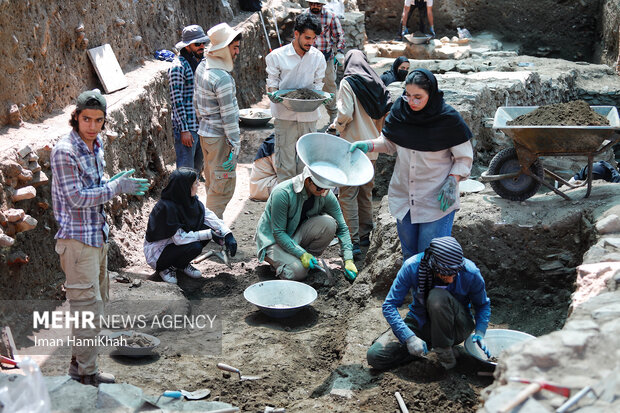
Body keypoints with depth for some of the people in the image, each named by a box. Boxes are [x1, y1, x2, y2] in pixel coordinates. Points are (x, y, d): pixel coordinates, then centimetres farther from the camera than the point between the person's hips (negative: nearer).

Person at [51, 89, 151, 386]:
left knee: (98, 299, 17)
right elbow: (76, 197, -22)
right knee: (88, 305, -3)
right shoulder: (65, 151, -19)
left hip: (97, 234, 9)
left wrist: (116, 182, 1)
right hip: (77, 238, -9)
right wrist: (117, 187, -18)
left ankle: (80, 363, 31)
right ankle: (86, 374, 10)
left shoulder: (96, 144, 8)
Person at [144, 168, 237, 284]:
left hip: (176, 242, 8)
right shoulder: (167, 207, -30)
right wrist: (209, 234, -26)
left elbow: (209, 216, -4)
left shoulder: (191, 200, -7)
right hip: (157, 251, -8)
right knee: (194, 247, -30)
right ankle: (165, 268, -3)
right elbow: (179, 238, -30)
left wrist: (228, 235, -17)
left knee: (207, 228, -10)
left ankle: (182, 264, 7)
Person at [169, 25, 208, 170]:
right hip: (187, 128, -8)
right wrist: (184, 130, -19)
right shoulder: (178, 67, -14)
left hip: (203, 126, 8)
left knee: (198, 169, 16)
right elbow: (177, 101, -16)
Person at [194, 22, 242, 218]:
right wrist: (234, 145, -16)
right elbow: (228, 116, -21)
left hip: (205, 132, 10)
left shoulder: (202, 67, 4)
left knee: (212, 180, 21)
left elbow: (196, 101, 15)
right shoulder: (223, 79, -24)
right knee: (224, 184, 1)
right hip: (219, 136, -10)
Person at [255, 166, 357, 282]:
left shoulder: (326, 195, -15)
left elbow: (342, 228, -8)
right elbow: (278, 232, -24)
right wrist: (302, 254, -32)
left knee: (328, 223, -23)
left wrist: (348, 260, -17)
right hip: (273, 239, -5)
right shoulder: (282, 193, -30)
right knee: (298, 272, -30)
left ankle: (311, 262, -3)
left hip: (297, 235, 5)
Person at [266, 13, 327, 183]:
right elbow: (272, 82, 1)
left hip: (308, 115, 3)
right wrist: (273, 94, -21)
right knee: (285, 162, 0)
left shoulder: (318, 57, 3)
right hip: (285, 114, -2)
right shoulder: (277, 56, -5)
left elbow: (318, 84, 9)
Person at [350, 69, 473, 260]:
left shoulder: (448, 119, -15)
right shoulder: (400, 110, -6)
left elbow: (464, 158, -4)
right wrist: (368, 145, -7)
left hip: (436, 200, -4)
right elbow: (389, 142, 10)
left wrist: (452, 181, -19)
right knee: (409, 253, 17)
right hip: (403, 195, 4)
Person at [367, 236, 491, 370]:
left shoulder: (471, 273, -21)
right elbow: (389, 305, -17)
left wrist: (480, 333, -18)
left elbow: (483, 305, 0)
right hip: (421, 323, 2)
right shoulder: (412, 267, -23)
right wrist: (409, 338, -30)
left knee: (438, 297, -36)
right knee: (375, 356, -17)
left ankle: (445, 351, -16)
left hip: (456, 328, -2)